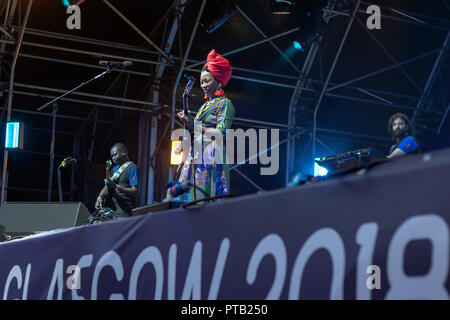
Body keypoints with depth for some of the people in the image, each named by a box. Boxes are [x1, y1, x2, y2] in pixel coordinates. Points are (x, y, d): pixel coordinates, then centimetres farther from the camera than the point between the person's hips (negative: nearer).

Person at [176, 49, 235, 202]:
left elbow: (220, 134, -14)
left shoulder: (225, 104, -1)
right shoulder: (205, 105, 22)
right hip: (196, 158, 7)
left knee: (206, 198, -13)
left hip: (212, 158, -7)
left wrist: (191, 124, -15)